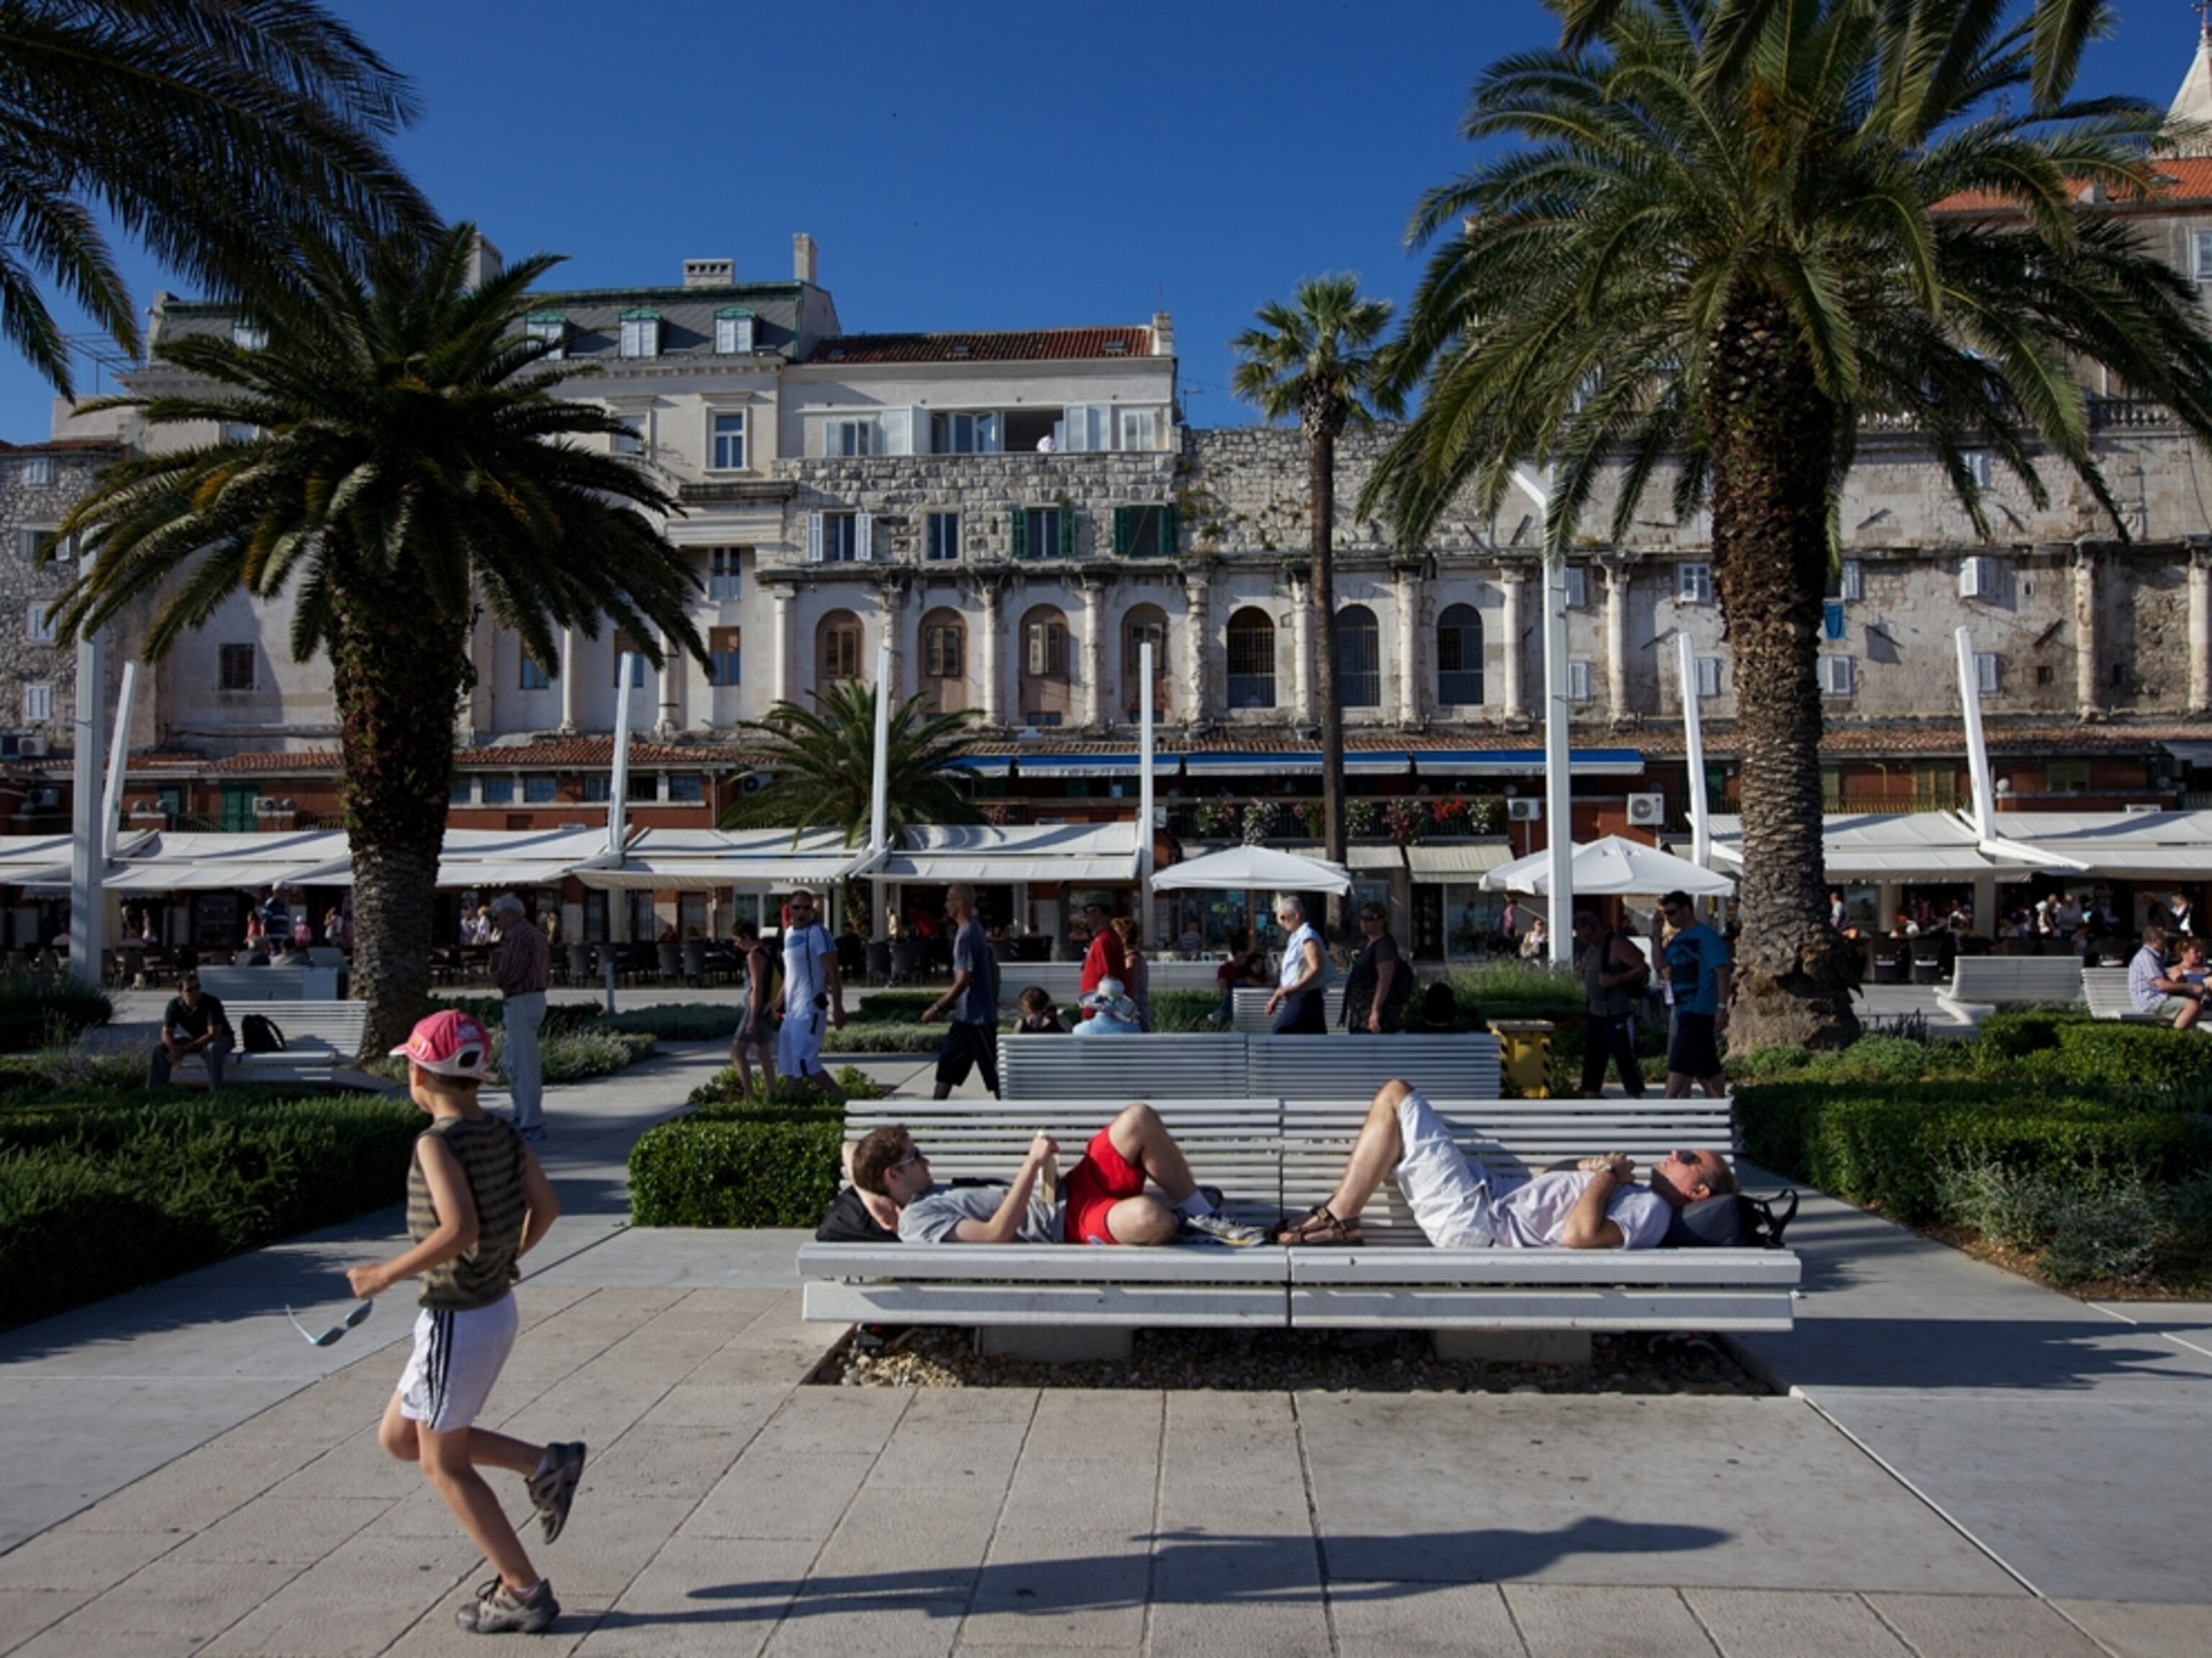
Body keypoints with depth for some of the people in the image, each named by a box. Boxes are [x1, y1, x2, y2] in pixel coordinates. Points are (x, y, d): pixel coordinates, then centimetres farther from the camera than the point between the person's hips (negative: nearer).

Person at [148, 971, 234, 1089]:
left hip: (222, 1039, -6)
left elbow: (214, 1035, -30)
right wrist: (174, 1048, -30)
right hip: (194, 1039, 6)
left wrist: (185, 1050, -31)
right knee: (160, 1048, -12)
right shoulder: (175, 1005, -10)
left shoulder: (212, 1003, -26)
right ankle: (155, 1090, -5)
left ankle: (215, 1092, -37)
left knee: (213, 1049, -41)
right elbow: (167, 1032, -6)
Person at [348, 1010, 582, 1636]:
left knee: (443, 1465, 9)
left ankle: (525, 1593, 15)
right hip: (497, 1308, 8)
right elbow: (545, 1204, 4)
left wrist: (388, 1273, -19)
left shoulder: (437, 1142, -19)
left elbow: (460, 1227, -30)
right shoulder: (501, 1133, 2)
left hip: (456, 1321, -8)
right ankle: (545, 1465, 15)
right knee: (398, 1438, 22)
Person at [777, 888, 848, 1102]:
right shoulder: (789, 933, 14)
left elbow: (833, 972, -16)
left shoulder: (818, 933, -12)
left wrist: (838, 1007, -21)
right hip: (792, 1008, 9)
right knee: (788, 1063, 12)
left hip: (810, 1007, -9)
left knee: (804, 1061, -16)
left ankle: (842, 1099, -11)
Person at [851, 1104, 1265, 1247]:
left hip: (1068, 1191, 10)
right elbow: (998, 1234, -21)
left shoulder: (935, 1194, 23)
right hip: (1068, 1225, -10)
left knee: (1140, 1119, -11)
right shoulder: (917, 1221, -8)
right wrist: (1032, 1165, -19)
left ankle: (1200, 1210, 2)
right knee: (1147, 1216, -40)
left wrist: (1036, 1162, 5)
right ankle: (1186, 1223, -4)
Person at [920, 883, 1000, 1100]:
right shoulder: (974, 930, 10)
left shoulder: (967, 935, -19)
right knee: (947, 1064, 12)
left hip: (977, 1016, -10)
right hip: (966, 1014, 10)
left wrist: (937, 1007, -16)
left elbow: (964, 980, -22)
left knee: (993, 1070, -2)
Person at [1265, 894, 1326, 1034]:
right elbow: (1288, 977, 25)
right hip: (1295, 1000, 9)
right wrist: (1277, 997, 21)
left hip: (1304, 1000, -9)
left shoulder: (1308, 937, -11)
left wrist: (1294, 988, -27)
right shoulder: (1294, 938, 18)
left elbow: (1317, 969, -22)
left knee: (1279, 1034, -12)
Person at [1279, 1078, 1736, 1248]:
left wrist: (1608, 1174, -16)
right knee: (1395, 1094, 11)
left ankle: (1338, 1220, -5)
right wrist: (1586, 1166, 7)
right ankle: (1337, 1214, 7)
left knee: (1397, 1098, -12)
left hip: (1473, 1222, -10)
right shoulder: (1630, 1196, 17)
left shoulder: (1648, 1210, -12)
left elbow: (1578, 1235, -32)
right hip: (1489, 1191, 10)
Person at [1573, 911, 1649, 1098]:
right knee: (1591, 1061, 10)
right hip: (1595, 1013, 9)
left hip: (1618, 1014, -9)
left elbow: (1643, 969, -18)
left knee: (1626, 1060, -4)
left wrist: (1616, 979, -25)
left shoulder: (1616, 944, -14)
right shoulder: (1590, 947, 12)